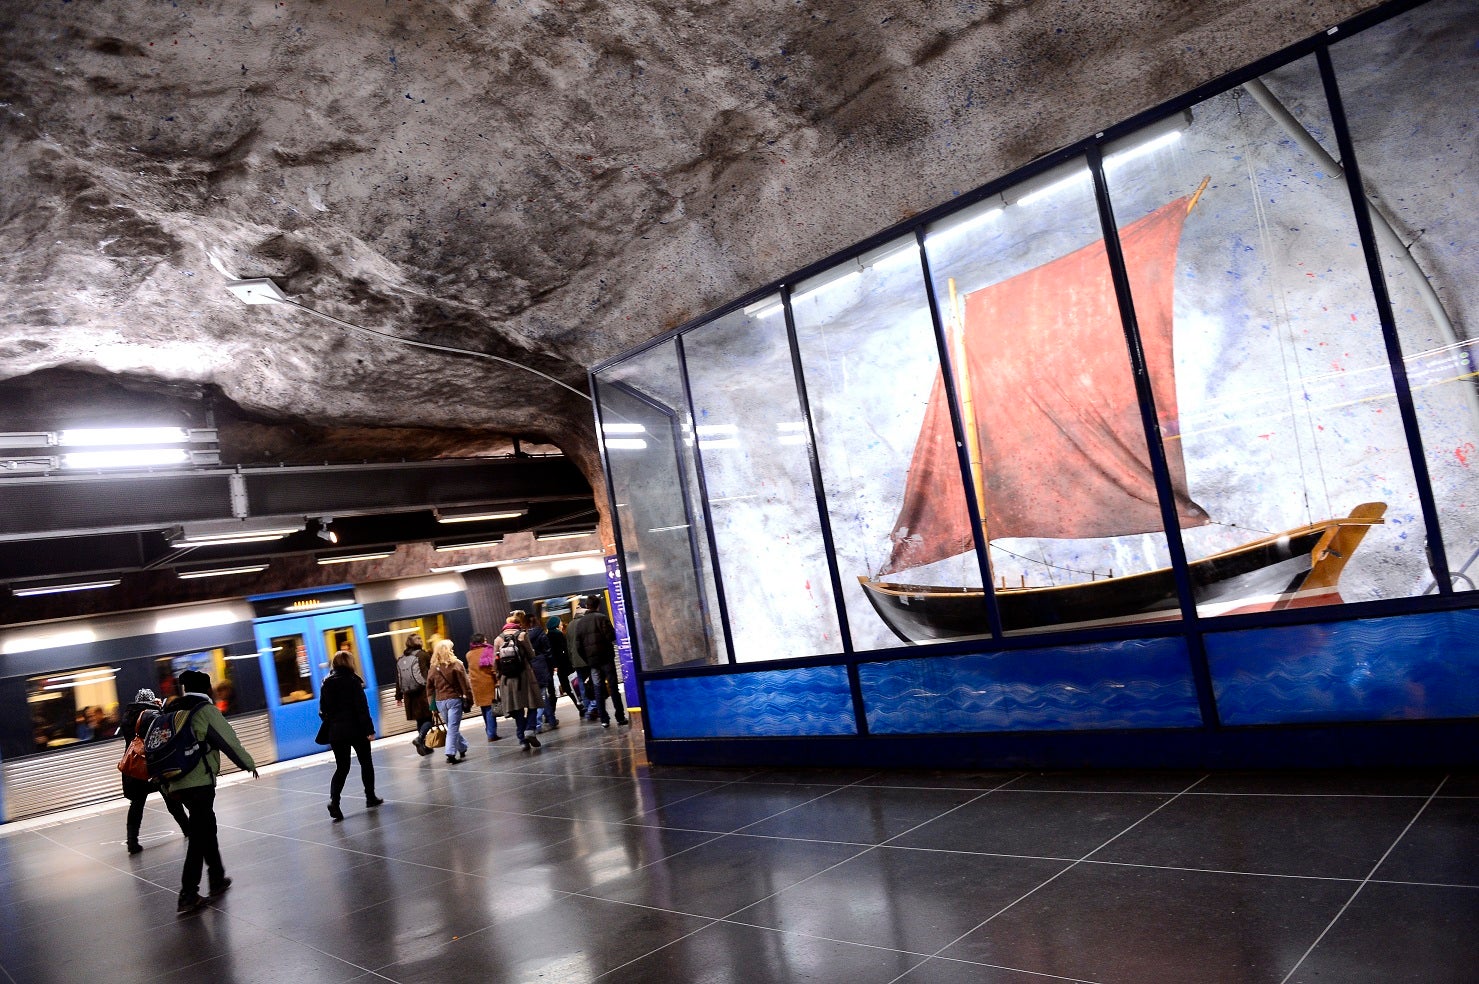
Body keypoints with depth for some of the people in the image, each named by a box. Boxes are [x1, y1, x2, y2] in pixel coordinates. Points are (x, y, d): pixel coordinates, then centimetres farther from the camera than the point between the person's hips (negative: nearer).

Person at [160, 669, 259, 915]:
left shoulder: (169, 709, 12)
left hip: (175, 783, 7)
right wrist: (249, 764, 7)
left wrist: (165, 781, 24)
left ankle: (217, 878, 29)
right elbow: (229, 740, -7)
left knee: (206, 827, 19)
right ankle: (188, 895, -5)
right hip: (199, 782, -7)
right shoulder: (205, 709, -7)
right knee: (199, 835, -3)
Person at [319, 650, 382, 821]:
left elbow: (323, 710, 6)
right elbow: (362, 707, -14)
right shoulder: (352, 680, -10)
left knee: (342, 768, 8)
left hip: (336, 732, 4)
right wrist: (369, 729, -12)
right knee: (366, 762, 15)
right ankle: (370, 797, 22)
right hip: (356, 730, -4)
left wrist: (330, 728, 14)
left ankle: (334, 800, -13)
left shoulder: (326, 683, 5)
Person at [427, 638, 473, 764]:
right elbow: (465, 684, -8)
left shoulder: (433, 668, 5)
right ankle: (451, 754, -11)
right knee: (453, 728, -4)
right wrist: (469, 700, -2)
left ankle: (462, 749, 24)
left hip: (440, 701, 4)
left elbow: (429, 687, 8)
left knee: (452, 727, 16)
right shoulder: (456, 665, -7)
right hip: (454, 699, -4)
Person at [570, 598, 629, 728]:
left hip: (591, 660, 3)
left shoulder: (579, 623, 7)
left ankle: (604, 720, 4)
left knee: (598, 690, 7)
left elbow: (578, 646, 5)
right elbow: (611, 636, -14)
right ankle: (620, 717, 2)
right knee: (613, 688, 2)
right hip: (606, 657, -3)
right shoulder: (601, 618, -6)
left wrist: (586, 659, 12)